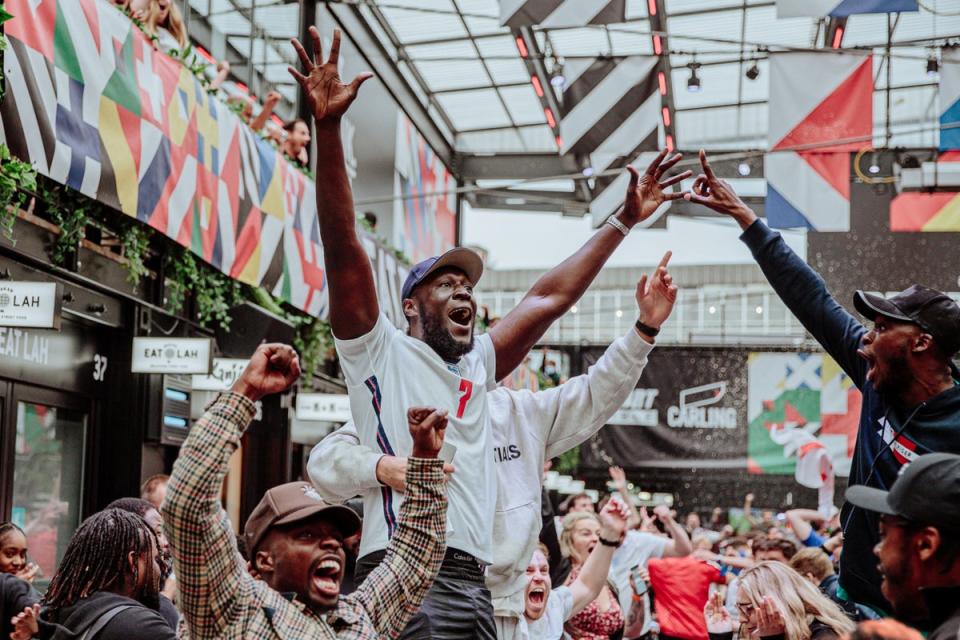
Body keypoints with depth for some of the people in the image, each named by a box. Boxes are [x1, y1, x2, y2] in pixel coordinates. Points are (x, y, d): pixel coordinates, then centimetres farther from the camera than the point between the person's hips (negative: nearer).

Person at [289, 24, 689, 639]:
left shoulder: (477, 366, 24)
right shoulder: (380, 351, 6)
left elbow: (549, 297, 27)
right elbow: (343, 247, -5)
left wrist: (623, 222, 28)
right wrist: (329, 129, -15)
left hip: (473, 585, 7)